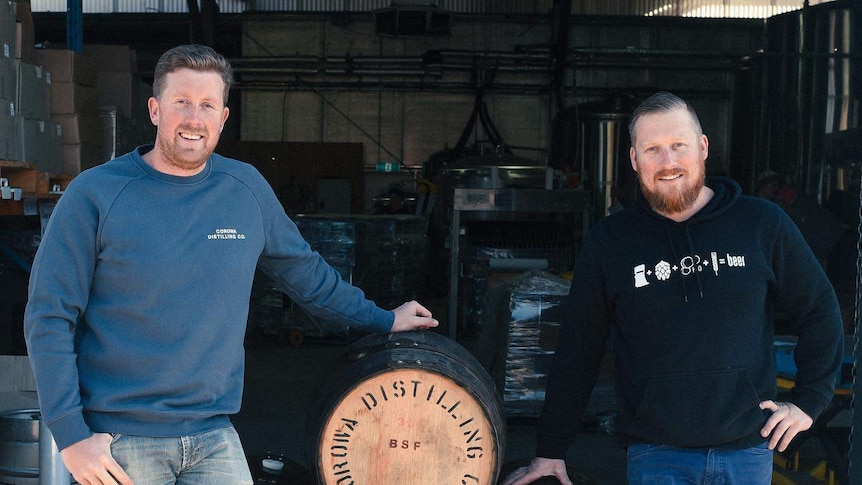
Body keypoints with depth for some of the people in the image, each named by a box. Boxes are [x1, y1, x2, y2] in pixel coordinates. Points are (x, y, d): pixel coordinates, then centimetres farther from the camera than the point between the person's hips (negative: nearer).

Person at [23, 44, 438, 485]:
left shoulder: (247, 188, 6)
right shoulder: (95, 194, -5)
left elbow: (304, 271, 21)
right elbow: (49, 318, -5)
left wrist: (382, 320, 26)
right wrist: (71, 435, -11)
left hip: (215, 436, 3)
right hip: (120, 441, -3)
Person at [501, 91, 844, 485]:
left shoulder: (763, 224, 1)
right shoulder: (608, 242, 1)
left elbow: (820, 311, 12)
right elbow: (576, 353, 5)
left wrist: (809, 400, 5)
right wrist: (551, 449, 7)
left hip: (748, 450, 1)